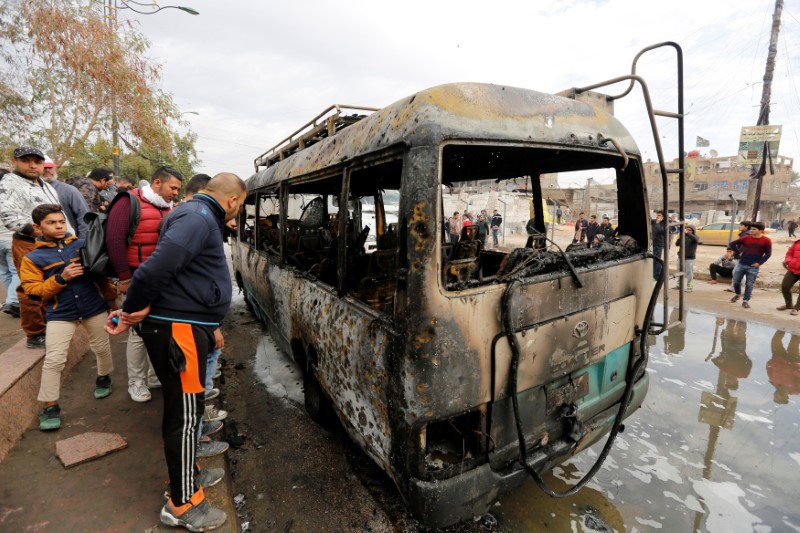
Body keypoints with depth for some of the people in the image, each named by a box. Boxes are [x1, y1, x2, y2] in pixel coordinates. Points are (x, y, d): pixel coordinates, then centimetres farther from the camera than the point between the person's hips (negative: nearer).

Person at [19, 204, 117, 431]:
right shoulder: (32, 258, -2)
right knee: (53, 360, -4)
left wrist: (110, 297, 10)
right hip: (60, 314, -1)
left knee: (102, 347, 17)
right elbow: (33, 291, -8)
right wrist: (61, 278, -21)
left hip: (94, 308, 2)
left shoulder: (82, 245, 1)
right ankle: (50, 406, 11)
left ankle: (104, 377, 44)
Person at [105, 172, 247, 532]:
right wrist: (134, 309, -15)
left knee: (182, 408, 23)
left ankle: (184, 470, 42)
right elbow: (157, 267, -28)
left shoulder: (201, 217, 17)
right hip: (177, 329, -10)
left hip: (185, 325, 10)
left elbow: (176, 273, 20)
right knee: (184, 413, 1)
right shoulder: (199, 217, -17)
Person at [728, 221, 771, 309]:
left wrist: (759, 263, -9)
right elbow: (732, 244, 11)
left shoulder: (766, 240, -5)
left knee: (749, 284, 2)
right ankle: (738, 294, 32)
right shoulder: (746, 238, 0)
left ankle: (745, 301, 11)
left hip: (753, 266, -2)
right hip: (741, 264, 2)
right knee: (736, 281, 7)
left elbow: (768, 254, -2)